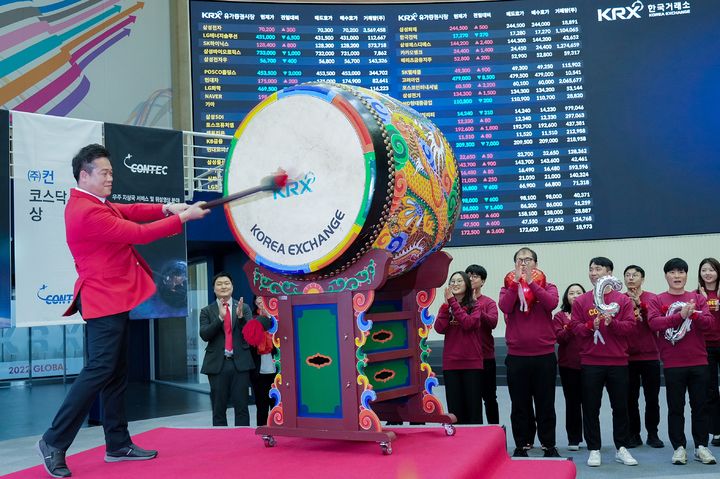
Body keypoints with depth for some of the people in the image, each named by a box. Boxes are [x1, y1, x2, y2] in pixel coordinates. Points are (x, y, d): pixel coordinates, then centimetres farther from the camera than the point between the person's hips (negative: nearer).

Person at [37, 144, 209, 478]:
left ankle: (118, 444, 19)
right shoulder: (86, 212, -19)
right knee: (99, 371, -9)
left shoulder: (93, 204, 14)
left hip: (112, 299, 11)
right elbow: (138, 233, -19)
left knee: (116, 373, 12)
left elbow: (128, 211, 11)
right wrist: (183, 217, -13)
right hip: (104, 301, -11)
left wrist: (166, 209, -6)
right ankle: (54, 442, 1)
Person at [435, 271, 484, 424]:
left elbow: (468, 323, -18)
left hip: (472, 363, -3)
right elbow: (439, 328, -7)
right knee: (455, 409, 5)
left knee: (473, 407, 0)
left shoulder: (475, 306, 2)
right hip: (450, 364, 3)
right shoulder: (445, 306, 10)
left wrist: (453, 302, -13)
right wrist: (447, 304, -11)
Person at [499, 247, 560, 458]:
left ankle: (549, 446, 19)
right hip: (516, 356, 1)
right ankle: (521, 446, 18)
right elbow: (504, 307, -14)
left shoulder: (547, 286, 6)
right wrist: (516, 281, -15)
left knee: (546, 404, 7)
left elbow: (551, 303, -17)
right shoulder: (508, 287, 7)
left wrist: (531, 282, -18)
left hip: (544, 355, 0)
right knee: (520, 405, 8)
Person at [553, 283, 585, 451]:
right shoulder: (560, 316, 6)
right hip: (568, 365, 0)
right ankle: (573, 439, 13)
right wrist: (571, 325, -18)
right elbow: (559, 338, -6)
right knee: (572, 401, 3)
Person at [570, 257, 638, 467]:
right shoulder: (581, 301, 5)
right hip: (590, 363, 0)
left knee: (620, 406, 8)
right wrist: (591, 326, -20)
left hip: (618, 362, 0)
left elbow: (630, 326, -4)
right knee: (591, 407, 3)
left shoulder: (623, 300, 4)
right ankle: (594, 449, 13)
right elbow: (575, 327, -1)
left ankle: (621, 448, 21)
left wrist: (612, 323, -21)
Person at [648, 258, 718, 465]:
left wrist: (693, 314, -23)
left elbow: (709, 322, -4)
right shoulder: (657, 301, 2)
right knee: (675, 408, 5)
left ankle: (701, 446, 18)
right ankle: (679, 447, 13)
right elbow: (654, 323, -15)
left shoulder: (698, 298, 8)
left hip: (698, 361, 2)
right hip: (672, 363, -2)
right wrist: (680, 315, -23)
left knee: (700, 406, 8)